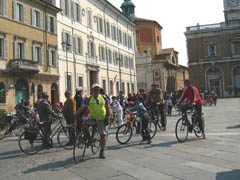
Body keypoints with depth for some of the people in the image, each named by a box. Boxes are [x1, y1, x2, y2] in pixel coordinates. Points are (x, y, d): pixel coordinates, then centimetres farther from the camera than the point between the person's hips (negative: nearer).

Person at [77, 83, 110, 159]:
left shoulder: (104, 98, 5)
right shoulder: (88, 99, 1)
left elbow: (108, 109, 7)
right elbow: (82, 107, -5)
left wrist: (107, 118, -2)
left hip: (102, 119, 1)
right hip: (92, 118, -1)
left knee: (103, 135, 3)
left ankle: (102, 152, 18)